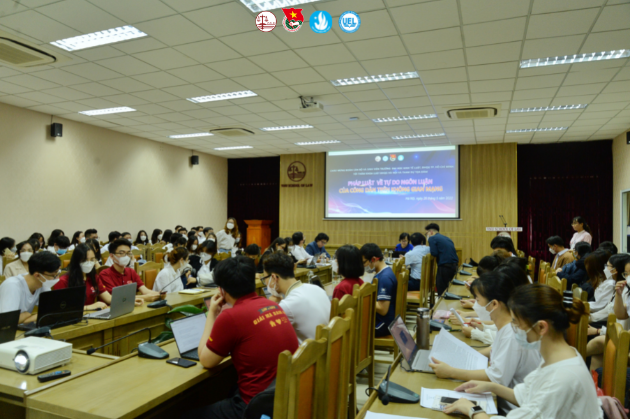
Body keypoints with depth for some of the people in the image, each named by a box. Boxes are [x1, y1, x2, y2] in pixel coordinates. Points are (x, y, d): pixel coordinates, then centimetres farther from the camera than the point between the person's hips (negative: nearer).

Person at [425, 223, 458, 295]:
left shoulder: (432, 238, -1)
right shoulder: (446, 238, 21)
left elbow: (434, 253, -11)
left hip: (444, 266, -8)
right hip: (454, 265, 8)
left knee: (441, 290, -2)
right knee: (449, 288, 17)